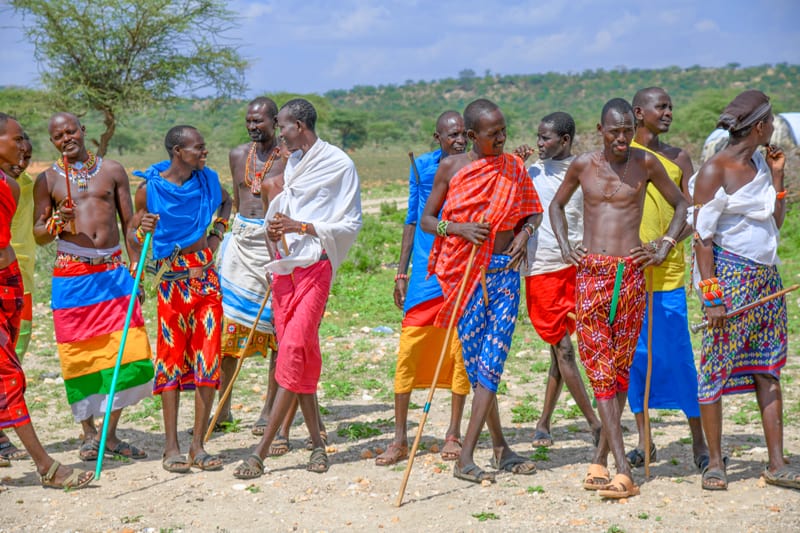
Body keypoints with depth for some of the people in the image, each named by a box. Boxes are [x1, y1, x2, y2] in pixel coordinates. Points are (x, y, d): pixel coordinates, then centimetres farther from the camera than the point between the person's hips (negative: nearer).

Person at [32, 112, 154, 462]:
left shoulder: (112, 171, 10)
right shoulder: (47, 180, 6)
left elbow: (128, 222, 12)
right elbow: (38, 235, 7)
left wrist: (135, 266, 6)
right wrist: (56, 223, -14)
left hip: (113, 270, 2)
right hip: (71, 276, -1)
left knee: (127, 351, -3)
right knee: (80, 354, 1)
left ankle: (111, 434, 9)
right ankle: (89, 433, 16)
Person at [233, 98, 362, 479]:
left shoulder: (339, 165, -4)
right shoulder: (292, 163, 18)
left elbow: (351, 224, -5)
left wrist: (303, 227, -16)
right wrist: (275, 229, 2)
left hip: (315, 265, -7)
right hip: (285, 265, 8)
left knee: (294, 347, -15)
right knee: (294, 352, 5)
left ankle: (261, 451, -15)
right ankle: (317, 442, 14)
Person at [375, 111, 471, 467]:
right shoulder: (421, 167, 6)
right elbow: (412, 219, 12)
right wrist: (401, 273, 10)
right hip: (425, 273, 1)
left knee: (460, 350, 4)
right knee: (409, 350, -3)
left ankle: (453, 434, 18)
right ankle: (400, 440, 5)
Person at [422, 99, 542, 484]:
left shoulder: (513, 167, 8)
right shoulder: (451, 168, 1)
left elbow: (533, 211, 19)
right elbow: (427, 220, 4)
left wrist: (525, 232, -3)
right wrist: (460, 228, -15)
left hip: (504, 271, 2)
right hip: (464, 273, -1)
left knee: (492, 359, -8)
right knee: (475, 359, 1)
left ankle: (466, 458, -6)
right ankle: (500, 448, 14)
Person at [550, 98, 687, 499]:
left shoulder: (646, 164, 2)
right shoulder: (583, 165, 5)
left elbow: (681, 203, 14)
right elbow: (556, 204, 22)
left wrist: (663, 248, 4)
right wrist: (564, 247, 8)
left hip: (630, 273, -1)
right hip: (590, 274, 1)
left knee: (619, 367, 3)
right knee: (600, 368, -6)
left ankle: (600, 458, 16)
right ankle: (623, 470, -6)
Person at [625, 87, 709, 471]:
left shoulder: (678, 159, 8)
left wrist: (668, 242, -16)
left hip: (668, 271, 0)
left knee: (678, 356, -1)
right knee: (634, 355, 6)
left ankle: (699, 442, 9)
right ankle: (644, 439, 17)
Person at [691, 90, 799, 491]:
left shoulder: (760, 165, 13)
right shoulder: (714, 170, -9)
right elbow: (702, 236, -13)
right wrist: (711, 295, -19)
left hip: (766, 276, 8)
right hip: (729, 275, -7)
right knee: (716, 367, -3)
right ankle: (715, 463, 7)